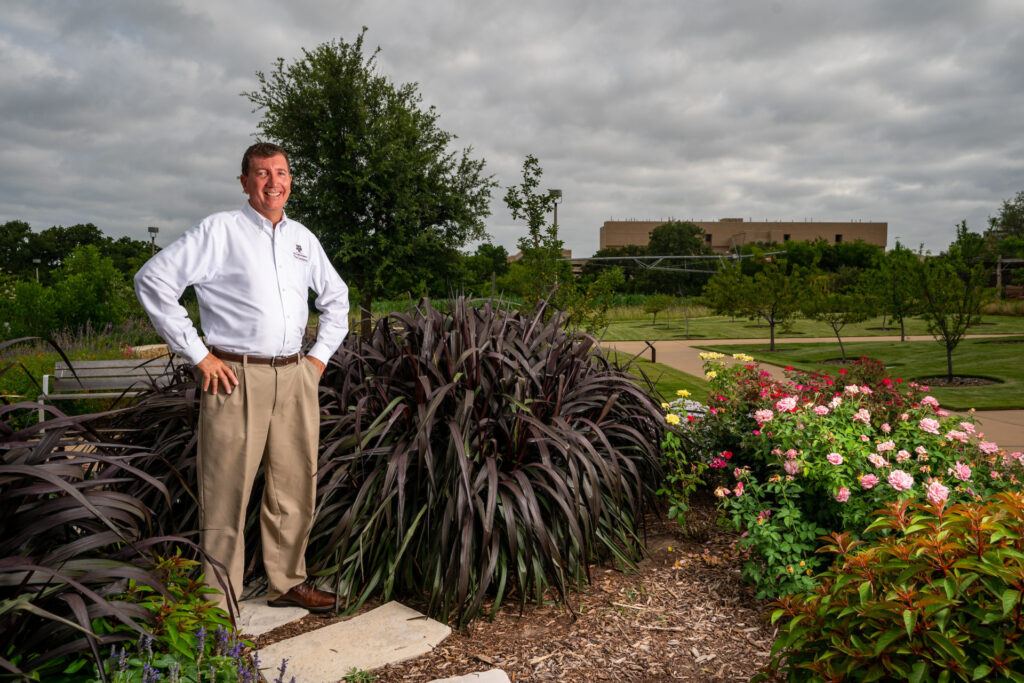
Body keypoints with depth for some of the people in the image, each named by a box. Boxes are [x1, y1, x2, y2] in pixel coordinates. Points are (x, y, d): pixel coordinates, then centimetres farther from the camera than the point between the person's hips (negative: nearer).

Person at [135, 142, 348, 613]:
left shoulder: (302, 237, 14)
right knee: (227, 493, -1)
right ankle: (219, 603, 12)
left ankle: (287, 583, 27)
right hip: (236, 378, -5)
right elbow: (153, 279, -8)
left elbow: (336, 297, 27)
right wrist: (197, 355, -10)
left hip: (295, 377, 6)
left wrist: (321, 355, 15)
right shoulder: (220, 230, -3)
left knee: (295, 489, 12)